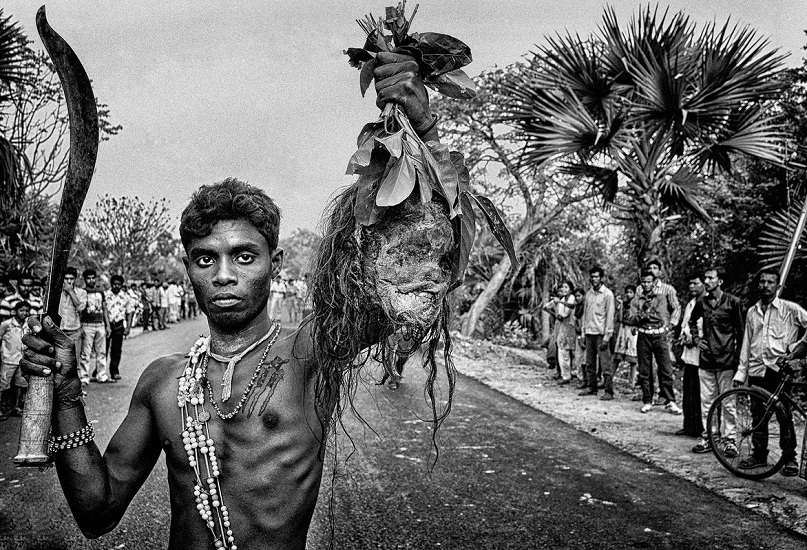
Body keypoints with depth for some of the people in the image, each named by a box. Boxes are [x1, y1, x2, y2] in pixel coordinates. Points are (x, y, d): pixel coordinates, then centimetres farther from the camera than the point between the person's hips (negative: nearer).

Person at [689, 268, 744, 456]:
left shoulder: (733, 302, -5)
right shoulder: (701, 301, 7)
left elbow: (741, 330, -1)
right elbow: (692, 321, 27)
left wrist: (737, 355, -4)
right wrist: (696, 339, 13)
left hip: (726, 360, -4)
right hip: (706, 360, 4)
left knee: (727, 402, 0)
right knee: (706, 401, 8)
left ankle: (730, 439, 10)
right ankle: (707, 437, 17)